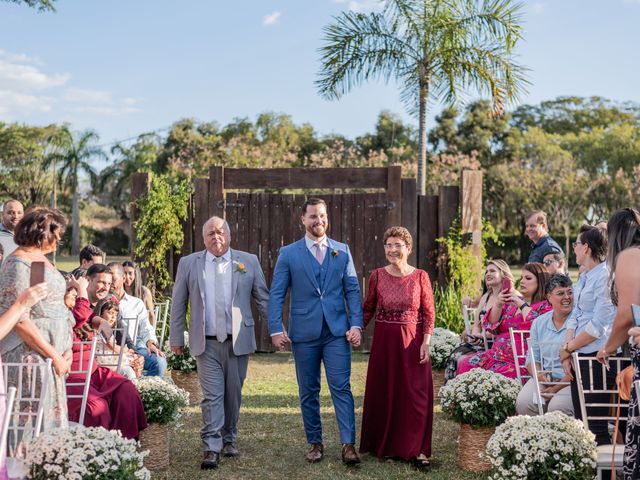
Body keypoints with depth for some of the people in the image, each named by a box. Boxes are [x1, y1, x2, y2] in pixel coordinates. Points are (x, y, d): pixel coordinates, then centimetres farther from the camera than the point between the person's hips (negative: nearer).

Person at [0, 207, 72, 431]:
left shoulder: (41, 259, 13)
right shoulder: (19, 264, -14)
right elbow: (19, 321, -19)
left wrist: (65, 350, 8)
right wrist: (54, 356, -16)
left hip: (47, 356, 9)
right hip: (28, 356, -9)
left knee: (51, 418, 11)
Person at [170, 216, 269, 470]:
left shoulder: (248, 262, 5)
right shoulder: (188, 264, 6)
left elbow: (263, 299, 8)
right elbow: (178, 304, 8)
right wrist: (176, 338, 6)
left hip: (238, 342, 1)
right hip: (206, 344, -1)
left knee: (233, 394, 10)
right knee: (212, 396, -6)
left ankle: (229, 439, 26)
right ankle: (211, 448, -4)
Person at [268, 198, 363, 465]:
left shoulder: (342, 251, 8)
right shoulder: (288, 254, 3)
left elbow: (352, 290, 6)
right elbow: (276, 295, 1)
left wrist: (356, 324, -4)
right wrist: (276, 329, -9)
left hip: (337, 331, 0)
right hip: (304, 333, 0)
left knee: (341, 387, -6)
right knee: (308, 392, 8)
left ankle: (348, 444, -5)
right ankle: (315, 443, 18)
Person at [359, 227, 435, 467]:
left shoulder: (420, 276, -3)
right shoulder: (377, 276, 0)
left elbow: (429, 312, -1)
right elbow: (368, 309, 6)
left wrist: (426, 342, -8)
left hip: (413, 342, -1)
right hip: (384, 342, 2)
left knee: (415, 394, -1)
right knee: (383, 393, 9)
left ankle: (416, 449, 8)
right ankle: (384, 445, 24)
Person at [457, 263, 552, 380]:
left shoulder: (545, 306, -1)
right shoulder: (511, 302, 18)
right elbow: (491, 326, 14)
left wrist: (522, 305, -12)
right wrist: (498, 305, -2)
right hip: (496, 356, 7)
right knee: (465, 365, -11)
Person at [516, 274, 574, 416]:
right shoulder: (539, 322, 14)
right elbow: (532, 358, 16)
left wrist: (557, 388, -16)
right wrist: (538, 374, -8)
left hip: (571, 381, -4)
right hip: (544, 378, 4)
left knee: (557, 407, -31)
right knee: (523, 403, -22)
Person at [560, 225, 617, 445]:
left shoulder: (605, 276, -13)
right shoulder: (584, 277, 16)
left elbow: (599, 325, -17)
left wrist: (568, 348, -8)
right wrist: (568, 351, 2)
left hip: (598, 359, -9)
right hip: (579, 359, 9)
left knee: (595, 427, -5)